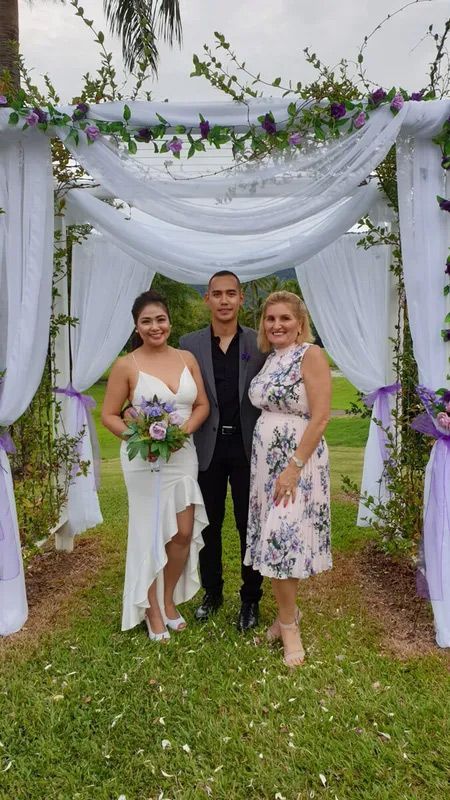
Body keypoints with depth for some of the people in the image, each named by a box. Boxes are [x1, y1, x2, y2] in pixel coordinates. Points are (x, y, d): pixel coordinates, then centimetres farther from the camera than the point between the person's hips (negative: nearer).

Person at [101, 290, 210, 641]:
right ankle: (152, 610, 27)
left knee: (184, 533, 9)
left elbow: (202, 405, 6)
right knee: (150, 534, 7)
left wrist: (184, 430, -13)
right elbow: (109, 415, -4)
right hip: (144, 460, -3)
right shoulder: (126, 365, -7)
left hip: (183, 456, 4)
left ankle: (169, 600, 33)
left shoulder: (187, 359, 3)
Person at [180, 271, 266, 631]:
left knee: (250, 526, 9)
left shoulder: (260, 342, 0)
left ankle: (251, 599, 27)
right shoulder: (189, 343, 1)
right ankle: (212, 592, 34)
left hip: (248, 448, -1)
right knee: (209, 526, 14)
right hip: (207, 449, 1)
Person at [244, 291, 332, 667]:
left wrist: (293, 468, -21)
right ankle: (288, 613, 27)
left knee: (284, 537, -4)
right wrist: (266, 464, 7)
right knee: (274, 539, 11)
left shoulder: (311, 355, -11)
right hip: (265, 459, 7)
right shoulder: (270, 359, 11)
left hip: (298, 460, -7)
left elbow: (320, 417, -18)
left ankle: (288, 622, 15)